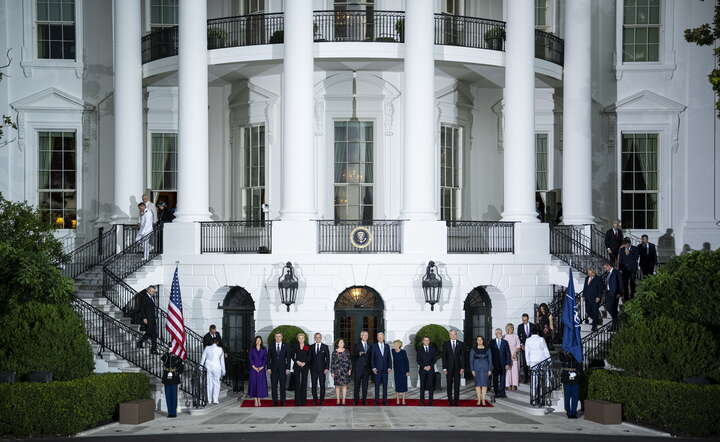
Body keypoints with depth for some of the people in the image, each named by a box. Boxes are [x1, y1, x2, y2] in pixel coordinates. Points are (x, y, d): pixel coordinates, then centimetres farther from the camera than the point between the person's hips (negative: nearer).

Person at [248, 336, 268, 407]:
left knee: (261, 384, -1)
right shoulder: (252, 349, 4)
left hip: (261, 369, 1)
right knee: (254, 383, -3)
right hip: (253, 369, -1)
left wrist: (262, 367, -8)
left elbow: (265, 359, 3)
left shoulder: (264, 349, 6)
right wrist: (254, 367, -9)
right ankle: (255, 401, 0)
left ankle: (259, 400, 6)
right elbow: (250, 358, 0)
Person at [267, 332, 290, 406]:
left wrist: (288, 368, -4)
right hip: (273, 369, 1)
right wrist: (268, 368, -3)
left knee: (283, 385, 1)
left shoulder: (285, 346, 4)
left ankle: (282, 401, 6)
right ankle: (275, 401, 5)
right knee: (274, 386, 0)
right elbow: (268, 358, 5)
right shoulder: (271, 346, 5)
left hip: (283, 368, -1)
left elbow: (288, 358, 2)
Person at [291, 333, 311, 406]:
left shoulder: (307, 347, 6)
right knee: (297, 383, -3)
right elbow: (292, 356, 7)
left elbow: (309, 356, 3)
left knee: (304, 383, -1)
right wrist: (297, 361, -7)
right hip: (297, 366, 0)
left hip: (305, 366, 0)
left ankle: (303, 400, 3)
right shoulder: (295, 346, 7)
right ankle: (297, 400, -1)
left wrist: (304, 363, -9)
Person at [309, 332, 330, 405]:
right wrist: (309, 367, 1)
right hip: (313, 369, 2)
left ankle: (322, 400, 6)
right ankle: (315, 400, 8)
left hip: (322, 369, -2)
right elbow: (310, 358, 10)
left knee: (322, 385, 0)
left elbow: (328, 358, 1)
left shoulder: (325, 347, 3)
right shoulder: (311, 347, 8)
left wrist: (327, 368, -8)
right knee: (314, 385, 1)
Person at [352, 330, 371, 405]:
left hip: (366, 368, 3)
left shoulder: (369, 346, 12)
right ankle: (356, 400, 4)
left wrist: (370, 366, 4)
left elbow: (370, 357, 13)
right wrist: (359, 354, -20)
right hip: (358, 367, -3)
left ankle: (364, 399, 8)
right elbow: (353, 356, 0)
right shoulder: (357, 345, 2)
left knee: (365, 384, 4)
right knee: (357, 384, -1)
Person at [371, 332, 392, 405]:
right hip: (377, 369, -2)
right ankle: (377, 400, 2)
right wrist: (373, 368, -7)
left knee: (385, 385, 3)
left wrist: (390, 367, 0)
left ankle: (385, 400, 7)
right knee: (377, 385, -2)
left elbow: (389, 357, 10)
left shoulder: (387, 346, 10)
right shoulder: (374, 346, 2)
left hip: (385, 369, 2)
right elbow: (372, 358, 1)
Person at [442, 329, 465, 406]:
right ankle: (450, 401, 8)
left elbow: (462, 356, 3)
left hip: (457, 367, 0)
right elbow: (444, 357, 3)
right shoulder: (446, 344, 5)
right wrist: (444, 368, -5)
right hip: (449, 367, 0)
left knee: (457, 385, 0)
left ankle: (456, 401, 4)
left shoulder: (460, 344, 6)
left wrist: (462, 368, -4)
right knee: (449, 385, 3)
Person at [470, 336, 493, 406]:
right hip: (476, 368, 0)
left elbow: (490, 360, 5)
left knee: (484, 384, -3)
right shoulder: (473, 350, 4)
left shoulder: (487, 349, 5)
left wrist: (490, 370, -2)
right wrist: (472, 370, -6)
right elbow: (471, 360, 3)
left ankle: (483, 400, 1)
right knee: (478, 384, 0)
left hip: (485, 368, 0)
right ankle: (479, 400, 5)